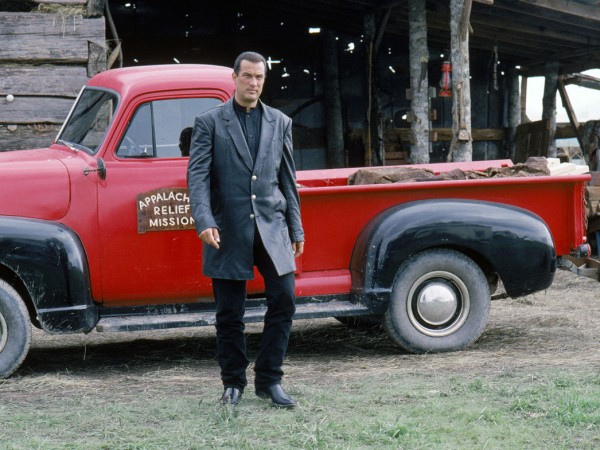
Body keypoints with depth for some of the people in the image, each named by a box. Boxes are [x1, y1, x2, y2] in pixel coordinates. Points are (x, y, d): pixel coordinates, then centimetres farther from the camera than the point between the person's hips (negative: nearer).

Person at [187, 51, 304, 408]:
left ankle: (269, 380, 7)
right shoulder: (210, 122, 2)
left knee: (284, 299, -5)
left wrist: (296, 229, 12)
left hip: (271, 227, 3)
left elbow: (288, 179, 15)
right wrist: (205, 222, -20)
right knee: (230, 313, 3)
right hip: (229, 230, -3)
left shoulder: (280, 122, 13)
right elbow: (197, 176, -6)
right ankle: (233, 384, 17)